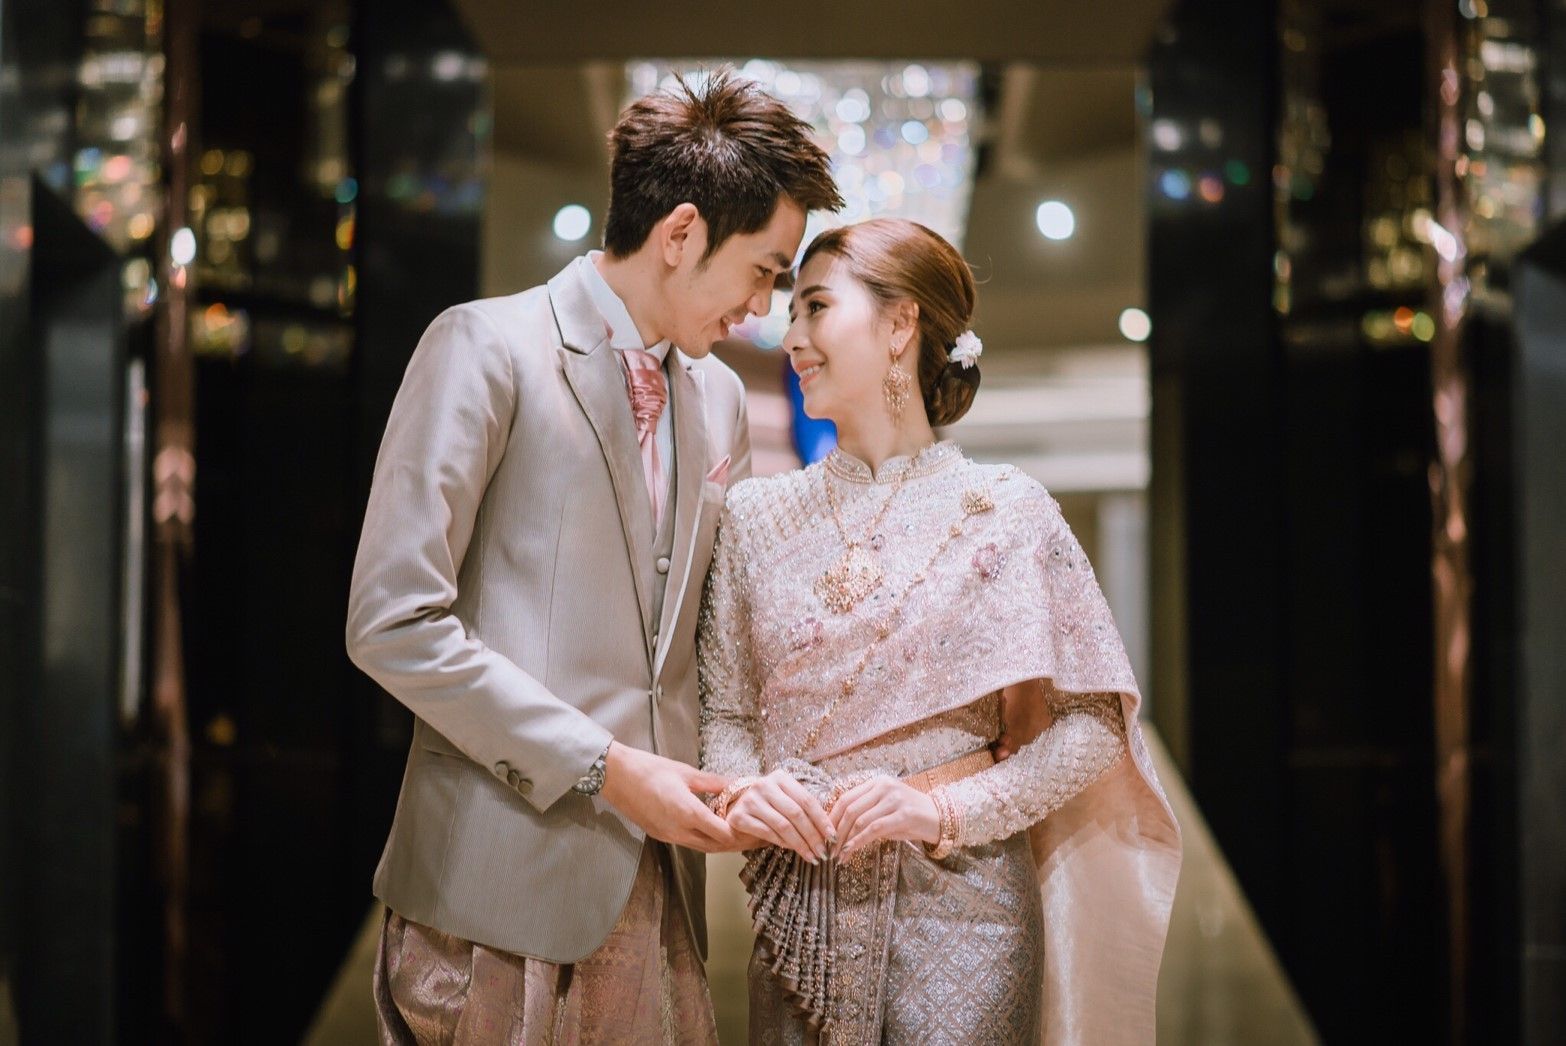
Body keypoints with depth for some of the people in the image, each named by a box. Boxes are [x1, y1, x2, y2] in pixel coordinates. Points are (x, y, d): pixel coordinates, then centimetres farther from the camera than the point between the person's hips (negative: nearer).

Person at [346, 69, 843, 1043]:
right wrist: (601, 769, -13)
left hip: (654, 888, 6)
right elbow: (394, 622, -13)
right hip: (503, 886, -6)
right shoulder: (486, 348, -6)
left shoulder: (720, 398, 15)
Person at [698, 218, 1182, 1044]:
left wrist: (944, 810, -15)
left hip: (961, 909, -3)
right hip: (798, 907, 3)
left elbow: (1091, 726, -5)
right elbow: (724, 712, 9)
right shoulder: (757, 517, 7)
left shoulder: (1002, 513, -4)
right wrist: (747, 789, -12)